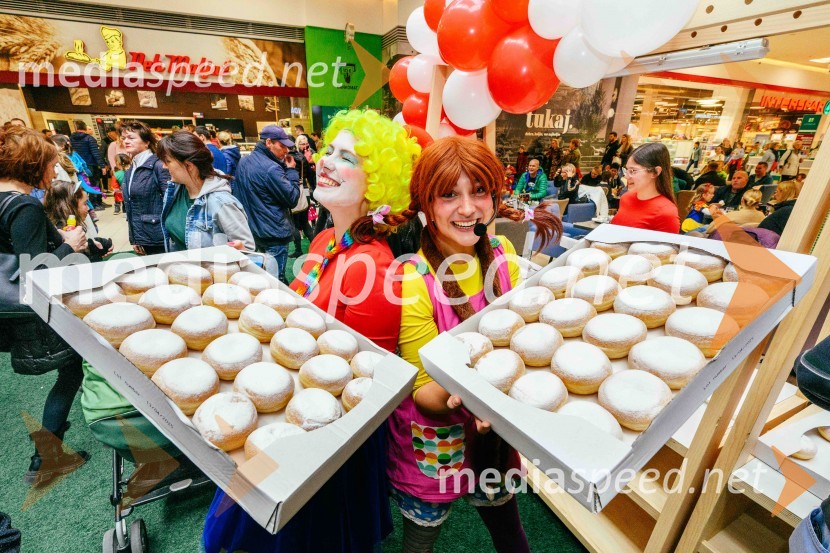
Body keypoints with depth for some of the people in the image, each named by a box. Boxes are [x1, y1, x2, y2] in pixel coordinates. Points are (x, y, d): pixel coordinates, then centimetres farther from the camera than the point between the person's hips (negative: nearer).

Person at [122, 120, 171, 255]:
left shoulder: (158, 165, -10)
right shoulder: (129, 172, 14)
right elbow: (130, 208, 18)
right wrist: (134, 239, 14)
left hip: (159, 238, -7)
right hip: (142, 239, 7)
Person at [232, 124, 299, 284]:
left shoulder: (243, 162, 7)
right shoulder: (271, 169, -21)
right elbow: (292, 199, -18)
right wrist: (291, 170, -7)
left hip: (253, 229, 9)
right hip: (274, 232, -9)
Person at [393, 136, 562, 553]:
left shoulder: (503, 254, -11)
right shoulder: (413, 279, -27)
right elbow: (421, 391, -18)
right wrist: (453, 397, -38)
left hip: (496, 429, 4)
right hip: (433, 437, -3)